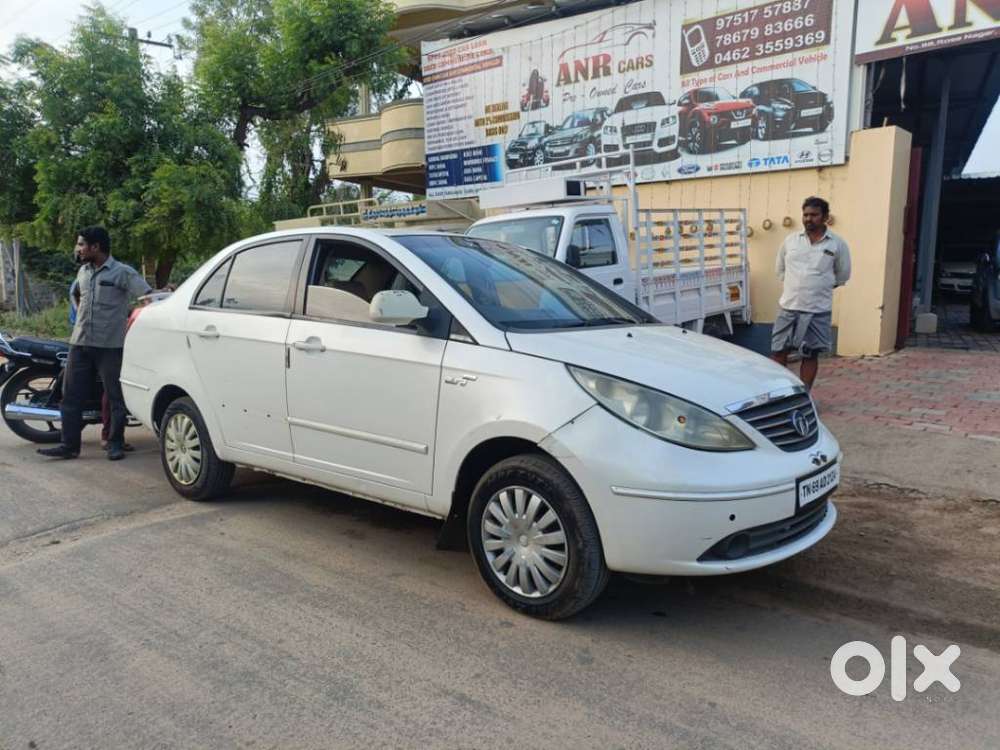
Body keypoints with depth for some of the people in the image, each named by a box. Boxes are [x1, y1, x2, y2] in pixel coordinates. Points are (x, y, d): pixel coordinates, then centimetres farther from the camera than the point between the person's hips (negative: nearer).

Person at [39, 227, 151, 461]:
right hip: (80, 344, 6)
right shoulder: (83, 271, 15)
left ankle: (116, 444, 13)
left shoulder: (123, 272, -7)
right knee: (71, 395, 5)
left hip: (110, 345, -6)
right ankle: (69, 445, 12)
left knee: (115, 397, 2)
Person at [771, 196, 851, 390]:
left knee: (810, 355, 6)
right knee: (778, 352, 4)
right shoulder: (790, 240, 4)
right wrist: (797, 285, 9)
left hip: (817, 310, -2)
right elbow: (780, 269, 16)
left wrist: (820, 287, 8)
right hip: (788, 307, 2)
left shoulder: (837, 244, -2)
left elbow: (842, 276, 10)